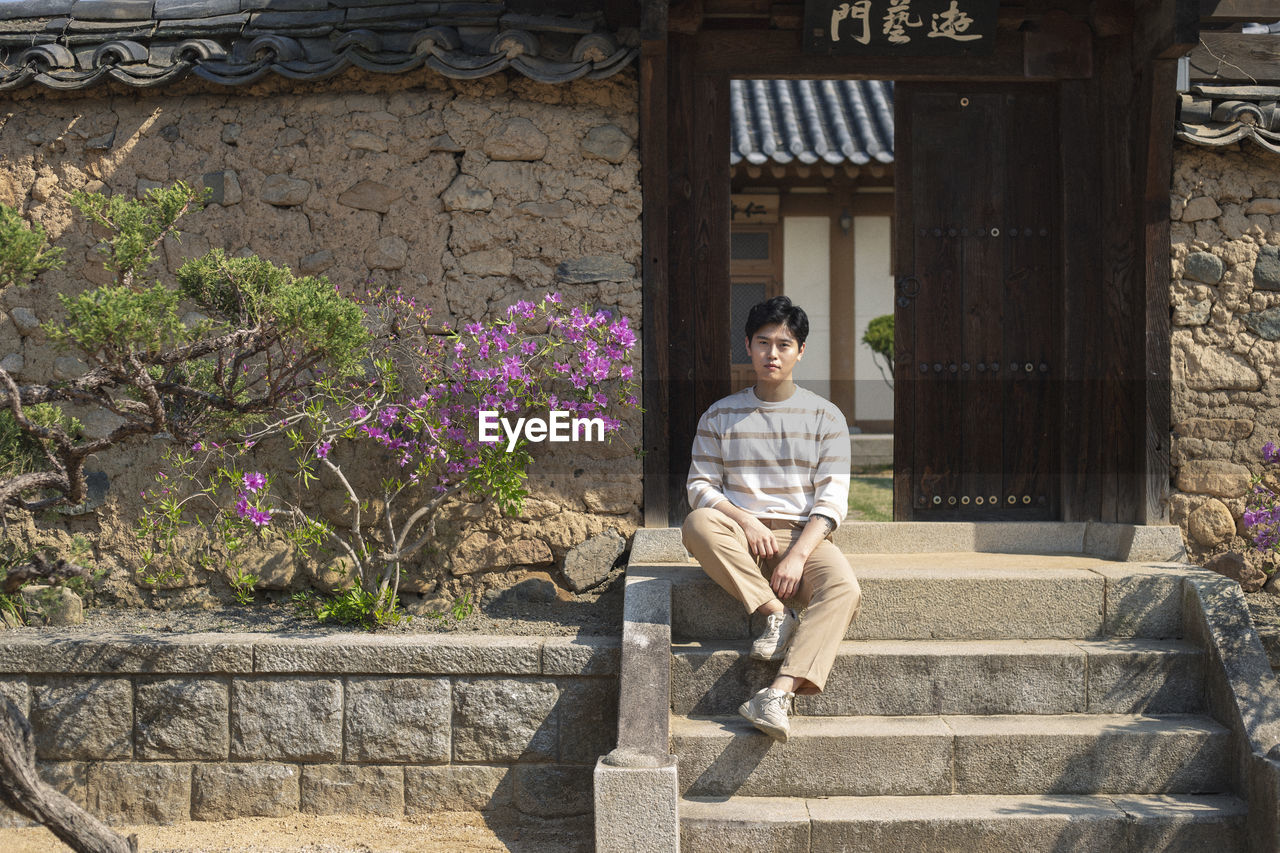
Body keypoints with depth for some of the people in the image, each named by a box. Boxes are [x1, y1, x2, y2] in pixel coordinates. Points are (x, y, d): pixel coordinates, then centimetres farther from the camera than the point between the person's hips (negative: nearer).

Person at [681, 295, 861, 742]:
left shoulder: (825, 417, 7)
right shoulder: (720, 416, 10)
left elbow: (832, 499, 0)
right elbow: (700, 486, 5)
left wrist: (798, 556, -17)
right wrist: (744, 520, -16)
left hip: (804, 536, -1)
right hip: (742, 537, 1)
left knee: (844, 590, -33)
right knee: (698, 524, -33)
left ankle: (779, 693, -49)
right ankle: (777, 616, -27)